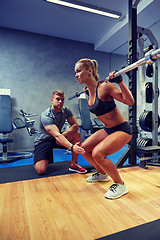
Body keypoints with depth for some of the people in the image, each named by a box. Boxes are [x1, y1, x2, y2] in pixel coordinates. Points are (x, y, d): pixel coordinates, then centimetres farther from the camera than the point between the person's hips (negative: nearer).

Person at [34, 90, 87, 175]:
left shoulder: (65, 111, -7)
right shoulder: (45, 116, -27)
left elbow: (75, 125, -11)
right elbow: (57, 135, -39)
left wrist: (63, 134, -28)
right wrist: (72, 147, -51)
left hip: (56, 138, 5)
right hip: (43, 141, -5)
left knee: (76, 134, -19)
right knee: (41, 170, -22)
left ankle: (73, 164, -7)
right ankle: (37, 160, 16)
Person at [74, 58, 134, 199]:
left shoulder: (104, 87, -21)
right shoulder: (90, 91, 3)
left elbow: (129, 101, -23)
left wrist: (120, 81, -31)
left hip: (122, 130, -8)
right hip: (108, 129, 9)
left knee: (97, 154, -25)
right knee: (84, 149, 9)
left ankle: (120, 185, 0)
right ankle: (102, 174, 32)